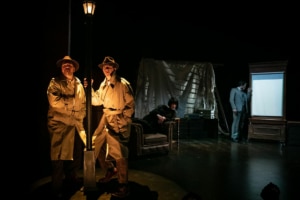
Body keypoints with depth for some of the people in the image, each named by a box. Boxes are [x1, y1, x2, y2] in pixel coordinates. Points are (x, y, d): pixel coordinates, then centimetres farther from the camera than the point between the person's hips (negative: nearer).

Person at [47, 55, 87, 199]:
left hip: (76, 124, 5)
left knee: (76, 153, 11)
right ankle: (57, 187, 12)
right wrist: (71, 111, -9)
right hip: (59, 124, -5)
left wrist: (80, 116, 3)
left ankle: (71, 178, 31)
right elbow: (54, 102, -15)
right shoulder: (55, 83, 0)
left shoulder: (79, 84, 14)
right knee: (59, 156, -1)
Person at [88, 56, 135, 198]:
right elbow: (97, 101, 10)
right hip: (105, 119, 8)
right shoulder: (104, 84, 12)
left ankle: (123, 186, 6)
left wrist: (122, 121, -15)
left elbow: (130, 105, -10)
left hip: (118, 121, -8)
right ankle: (110, 170, 35)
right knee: (95, 145, 15)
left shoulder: (123, 84, -11)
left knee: (119, 153, -7)